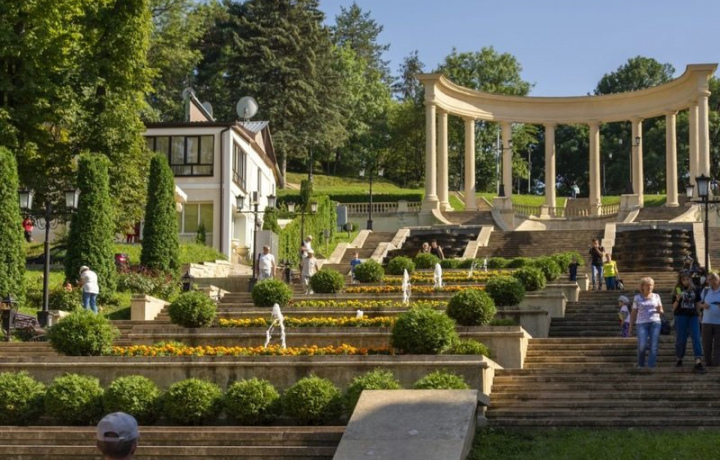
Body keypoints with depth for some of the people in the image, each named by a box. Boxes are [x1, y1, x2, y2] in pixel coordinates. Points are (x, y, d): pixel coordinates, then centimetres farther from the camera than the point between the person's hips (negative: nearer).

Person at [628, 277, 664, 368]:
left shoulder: (656, 296, 13)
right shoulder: (637, 298, 7)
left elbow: (661, 312, 17)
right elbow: (633, 313, 10)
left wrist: (659, 310, -7)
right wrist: (630, 327, 6)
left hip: (655, 323, 2)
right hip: (642, 323, -2)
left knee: (654, 346, -8)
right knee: (642, 346, -14)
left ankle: (651, 366, -4)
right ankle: (640, 365, 9)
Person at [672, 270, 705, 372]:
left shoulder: (694, 290, 8)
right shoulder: (677, 291, 2)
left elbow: (697, 304, 16)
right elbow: (674, 307, 1)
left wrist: (698, 316, 9)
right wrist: (677, 299, -17)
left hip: (693, 316, 2)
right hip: (681, 317, -1)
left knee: (696, 338, -10)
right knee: (681, 339, 4)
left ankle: (698, 363, -18)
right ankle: (679, 359, 24)